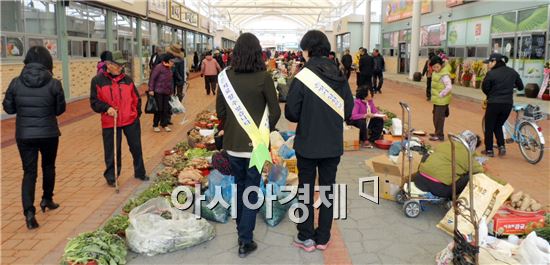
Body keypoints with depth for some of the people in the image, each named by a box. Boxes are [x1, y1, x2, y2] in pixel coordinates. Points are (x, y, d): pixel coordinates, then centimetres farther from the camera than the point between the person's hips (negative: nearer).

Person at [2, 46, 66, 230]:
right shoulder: (54, 84, -12)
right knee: (48, 167, 21)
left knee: (29, 172, 6)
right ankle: (47, 199, 36)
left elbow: (8, 108, 3)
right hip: (48, 134, -1)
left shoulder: (16, 83, -6)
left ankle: (29, 212, -6)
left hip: (24, 135, 1)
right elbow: (60, 109, -2)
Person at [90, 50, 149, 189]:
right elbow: (94, 102, -2)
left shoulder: (127, 80, 7)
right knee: (112, 152, 3)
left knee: (136, 148, 12)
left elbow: (136, 98, 13)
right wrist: (106, 108, -17)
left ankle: (140, 173, 28)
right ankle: (111, 176, 20)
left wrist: (136, 113, 6)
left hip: (131, 121, 3)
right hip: (110, 122, -3)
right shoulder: (98, 81, -3)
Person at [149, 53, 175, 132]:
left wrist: (171, 91, 17)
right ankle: (155, 125, 13)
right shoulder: (159, 67, -11)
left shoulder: (169, 69, 11)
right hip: (158, 92, -6)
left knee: (166, 109, 7)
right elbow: (152, 78, -13)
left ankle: (164, 124, 19)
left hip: (167, 92, 6)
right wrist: (151, 90, -17)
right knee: (159, 109, -1)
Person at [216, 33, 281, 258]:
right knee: (252, 190, 7)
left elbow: (220, 111, 2)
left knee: (239, 186, 20)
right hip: (256, 141, -3)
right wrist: (266, 131, 8)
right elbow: (275, 112, -9)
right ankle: (245, 241, 8)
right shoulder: (263, 77, -13)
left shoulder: (226, 76, -5)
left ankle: (241, 229, 32)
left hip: (232, 141, 3)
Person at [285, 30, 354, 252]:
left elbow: (291, 114, -12)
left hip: (307, 144, -3)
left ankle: (306, 237, 20)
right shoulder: (340, 77, -5)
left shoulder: (301, 78, -16)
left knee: (306, 190, 11)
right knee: (328, 189, 14)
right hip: (333, 144, 3)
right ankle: (323, 237, 23)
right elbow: (348, 111, 1)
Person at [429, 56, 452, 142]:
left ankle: (440, 136, 4)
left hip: (442, 100, -10)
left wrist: (441, 95, -21)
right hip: (437, 99, 10)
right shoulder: (436, 73, 9)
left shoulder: (444, 75, -20)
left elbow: (449, 87, -28)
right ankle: (437, 133, 33)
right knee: (436, 117, 19)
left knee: (439, 118, -4)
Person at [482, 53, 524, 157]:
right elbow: (521, 86, 13)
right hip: (508, 104, 5)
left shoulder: (491, 74, -11)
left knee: (489, 127, 11)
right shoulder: (513, 72, 5)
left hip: (494, 103, -5)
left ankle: (489, 150, 14)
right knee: (498, 125, 22)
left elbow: (485, 88, -4)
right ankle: (501, 146, 8)